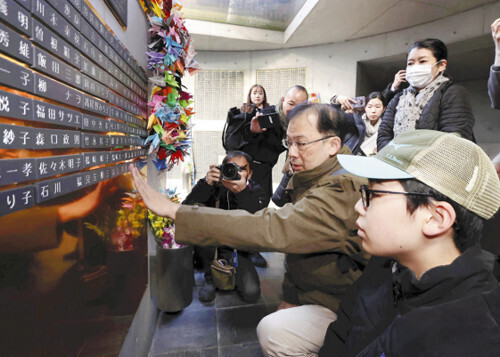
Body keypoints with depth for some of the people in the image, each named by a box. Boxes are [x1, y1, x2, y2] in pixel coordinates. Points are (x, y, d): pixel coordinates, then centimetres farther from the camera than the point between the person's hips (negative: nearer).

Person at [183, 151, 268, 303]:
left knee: (251, 292, -20)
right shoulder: (215, 185, -8)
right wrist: (206, 183, -34)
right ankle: (210, 277, -7)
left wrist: (242, 192, -38)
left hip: (236, 250, 0)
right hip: (209, 245, 1)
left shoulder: (255, 192, -5)